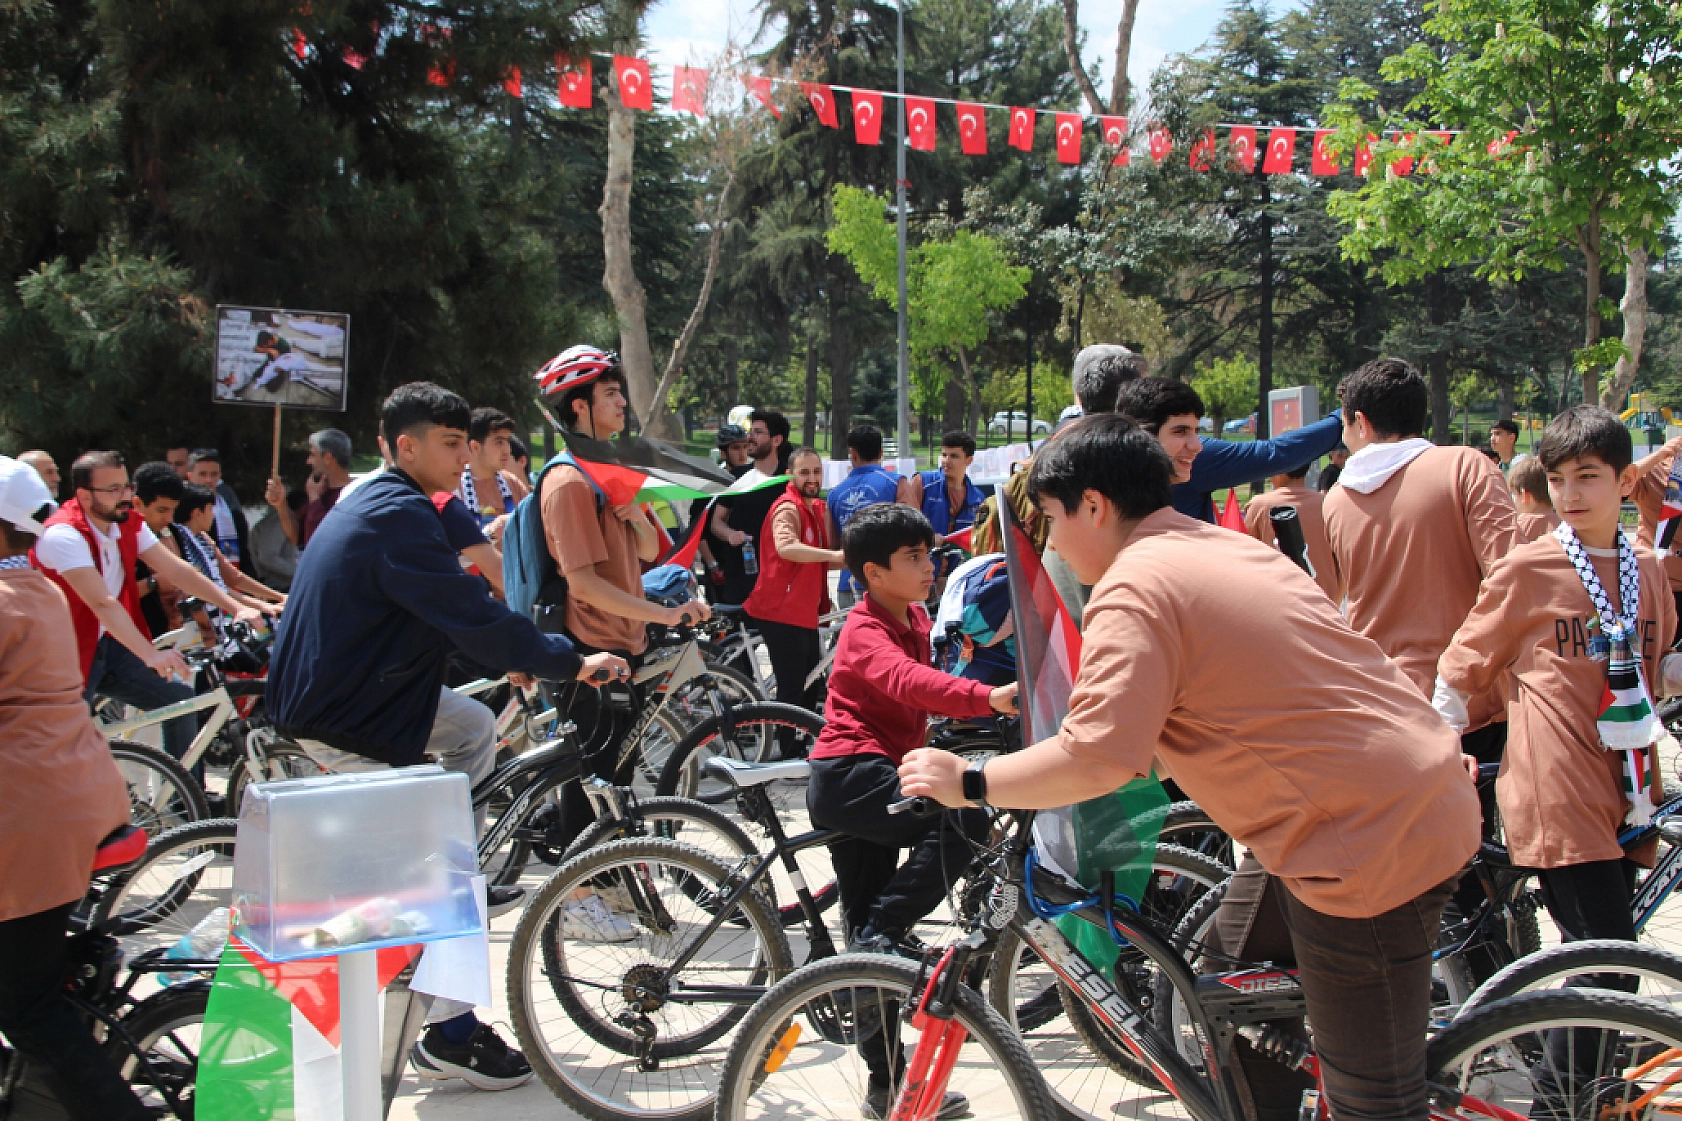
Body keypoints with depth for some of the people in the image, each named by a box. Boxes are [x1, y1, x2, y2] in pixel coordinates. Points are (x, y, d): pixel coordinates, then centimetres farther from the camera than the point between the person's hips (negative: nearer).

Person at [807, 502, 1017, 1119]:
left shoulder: (915, 619, 15)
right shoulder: (865, 632, -15)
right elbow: (908, 681, -37)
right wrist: (990, 697, -51)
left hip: (866, 780, 9)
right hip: (850, 773, -9)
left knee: (870, 939, 11)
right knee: (962, 819, -29)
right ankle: (881, 933, -18)